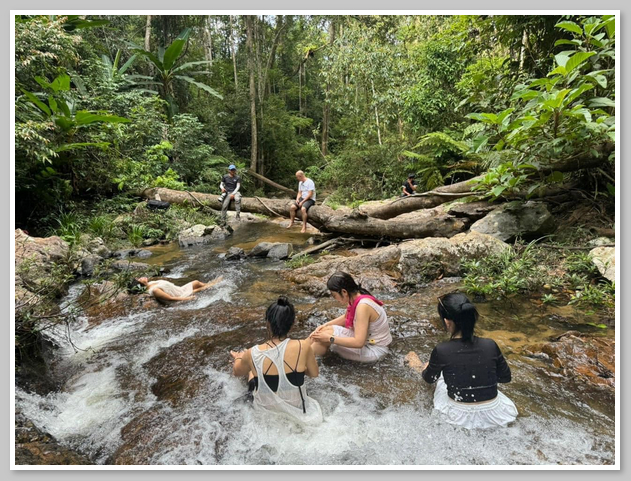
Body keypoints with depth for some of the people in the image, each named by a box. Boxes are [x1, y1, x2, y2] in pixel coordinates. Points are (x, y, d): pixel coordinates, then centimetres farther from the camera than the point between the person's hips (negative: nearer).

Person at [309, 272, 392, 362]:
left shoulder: (362, 306, -31)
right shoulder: (355, 298, -5)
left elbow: (358, 342, -31)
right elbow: (346, 318, 14)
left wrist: (330, 338, -27)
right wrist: (325, 325, 0)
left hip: (374, 349, -9)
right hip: (366, 339, 9)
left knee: (327, 333, -15)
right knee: (325, 330, 5)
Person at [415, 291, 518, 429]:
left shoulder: (441, 351, -21)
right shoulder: (490, 345, -16)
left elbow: (429, 379, 0)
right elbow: (506, 377, 2)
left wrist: (425, 369, 23)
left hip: (459, 417, -2)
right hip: (493, 415, 3)